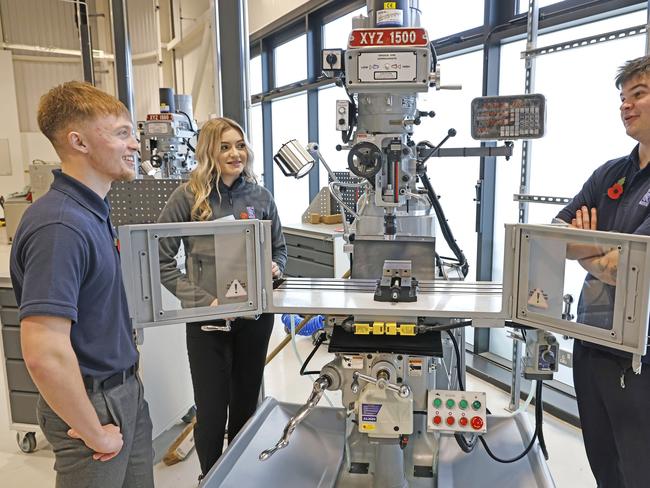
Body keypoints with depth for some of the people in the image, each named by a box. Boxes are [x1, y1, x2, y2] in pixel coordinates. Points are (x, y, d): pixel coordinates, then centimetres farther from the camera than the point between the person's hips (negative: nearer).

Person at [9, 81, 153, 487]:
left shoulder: (93, 210, 5)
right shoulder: (59, 226, -26)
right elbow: (45, 354, -32)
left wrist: (126, 363, 15)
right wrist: (95, 434, -21)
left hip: (125, 390, 9)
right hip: (91, 402, -9)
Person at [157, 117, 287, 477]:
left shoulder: (260, 196, 2)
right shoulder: (188, 196, -8)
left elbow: (279, 248, 14)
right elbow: (161, 260, -8)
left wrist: (275, 269, -8)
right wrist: (203, 299, -16)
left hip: (255, 315, 3)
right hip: (208, 320, -3)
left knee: (246, 406, 18)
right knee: (211, 412, 6)